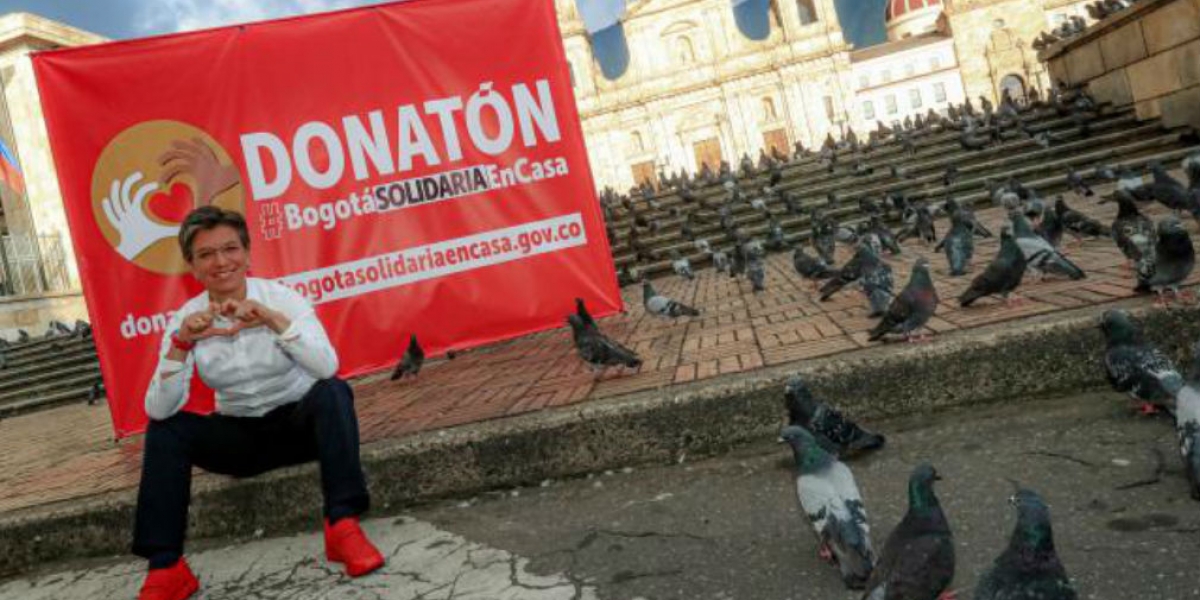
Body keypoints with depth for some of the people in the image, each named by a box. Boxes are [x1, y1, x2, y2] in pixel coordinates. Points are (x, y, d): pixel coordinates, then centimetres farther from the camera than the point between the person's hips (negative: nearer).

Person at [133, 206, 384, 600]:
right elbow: (159, 409, -18)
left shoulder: (282, 298, -13)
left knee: (332, 392, -31)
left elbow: (327, 368, -29)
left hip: (300, 423, -2)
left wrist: (272, 319, -37)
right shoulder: (186, 319, -7)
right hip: (240, 437, 3)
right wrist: (181, 343, -31)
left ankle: (343, 525, -33)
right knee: (165, 428, -19)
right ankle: (165, 568, -15)